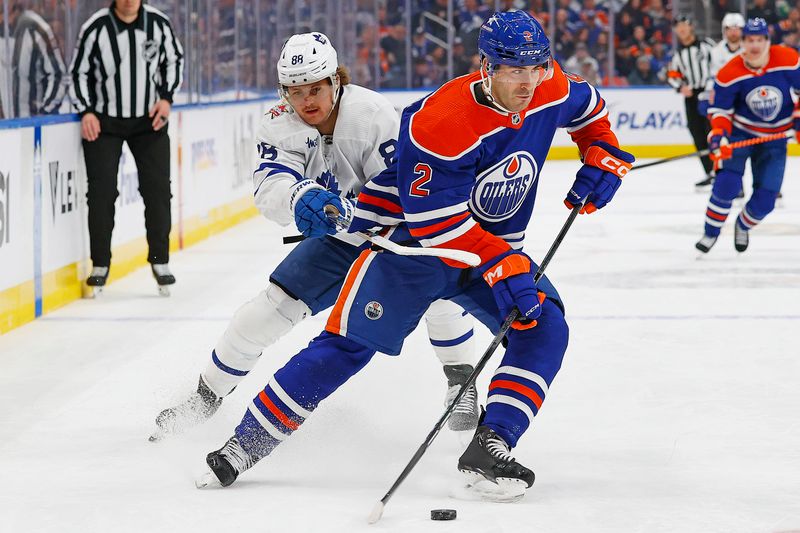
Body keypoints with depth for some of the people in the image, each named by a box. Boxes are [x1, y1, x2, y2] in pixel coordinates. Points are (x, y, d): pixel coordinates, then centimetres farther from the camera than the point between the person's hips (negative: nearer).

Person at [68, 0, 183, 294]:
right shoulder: (95, 28, -14)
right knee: (101, 191, -3)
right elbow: (79, 72, -4)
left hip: (149, 118, 2)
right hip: (103, 120, -2)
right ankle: (100, 265, 8)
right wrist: (86, 111, -13)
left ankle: (160, 261, 12)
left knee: (157, 189, 0)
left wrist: (166, 97, -2)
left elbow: (174, 59, 9)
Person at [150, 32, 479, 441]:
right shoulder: (279, 126, -15)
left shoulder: (371, 113, -27)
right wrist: (301, 198, -55)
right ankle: (207, 394, 14)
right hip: (336, 240, 3)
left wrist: (342, 209, -47)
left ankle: (461, 382, -3)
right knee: (271, 307, -4)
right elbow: (269, 188, -31)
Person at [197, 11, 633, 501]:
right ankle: (245, 444, -3)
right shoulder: (443, 121, -31)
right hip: (411, 237, -6)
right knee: (349, 344, -11)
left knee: (545, 327, -16)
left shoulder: (551, 90, -11)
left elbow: (589, 109, 15)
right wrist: (503, 270, -33)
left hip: (496, 248, 6)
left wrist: (604, 159, -3)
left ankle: (489, 448, -18)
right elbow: (436, 221, -29)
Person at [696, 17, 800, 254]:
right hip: (741, 131, -1)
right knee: (727, 183, -21)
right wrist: (718, 135, -27)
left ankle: (743, 226, 30)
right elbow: (720, 110, -10)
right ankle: (711, 233, 0)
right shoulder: (729, 73, -20)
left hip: (774, 137, 1)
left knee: (766, 198, -2)